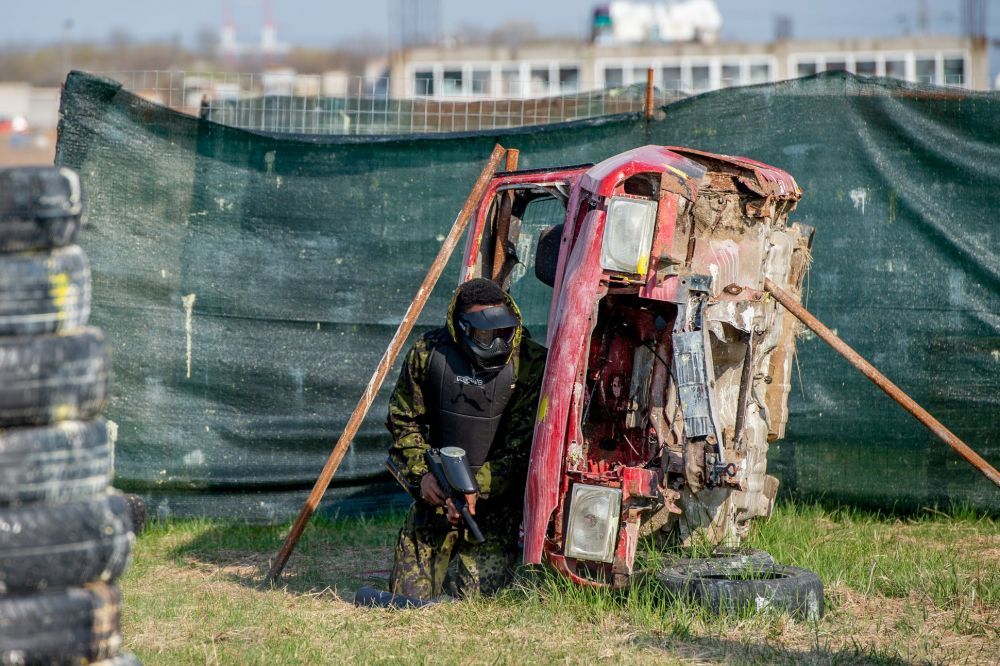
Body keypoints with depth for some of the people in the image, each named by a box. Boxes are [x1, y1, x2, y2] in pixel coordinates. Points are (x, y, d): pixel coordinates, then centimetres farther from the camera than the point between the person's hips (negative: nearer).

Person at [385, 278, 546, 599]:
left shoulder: (530, 364, -14)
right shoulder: (428, 352, -7)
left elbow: (523, 444, -14)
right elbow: (403, 419, 4)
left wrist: (477, 486, -23)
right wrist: (422, 473, -10)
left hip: (497, 493, -3)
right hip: (437, 488, 3)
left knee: (475, 595, -9)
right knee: (410, 591, 2)